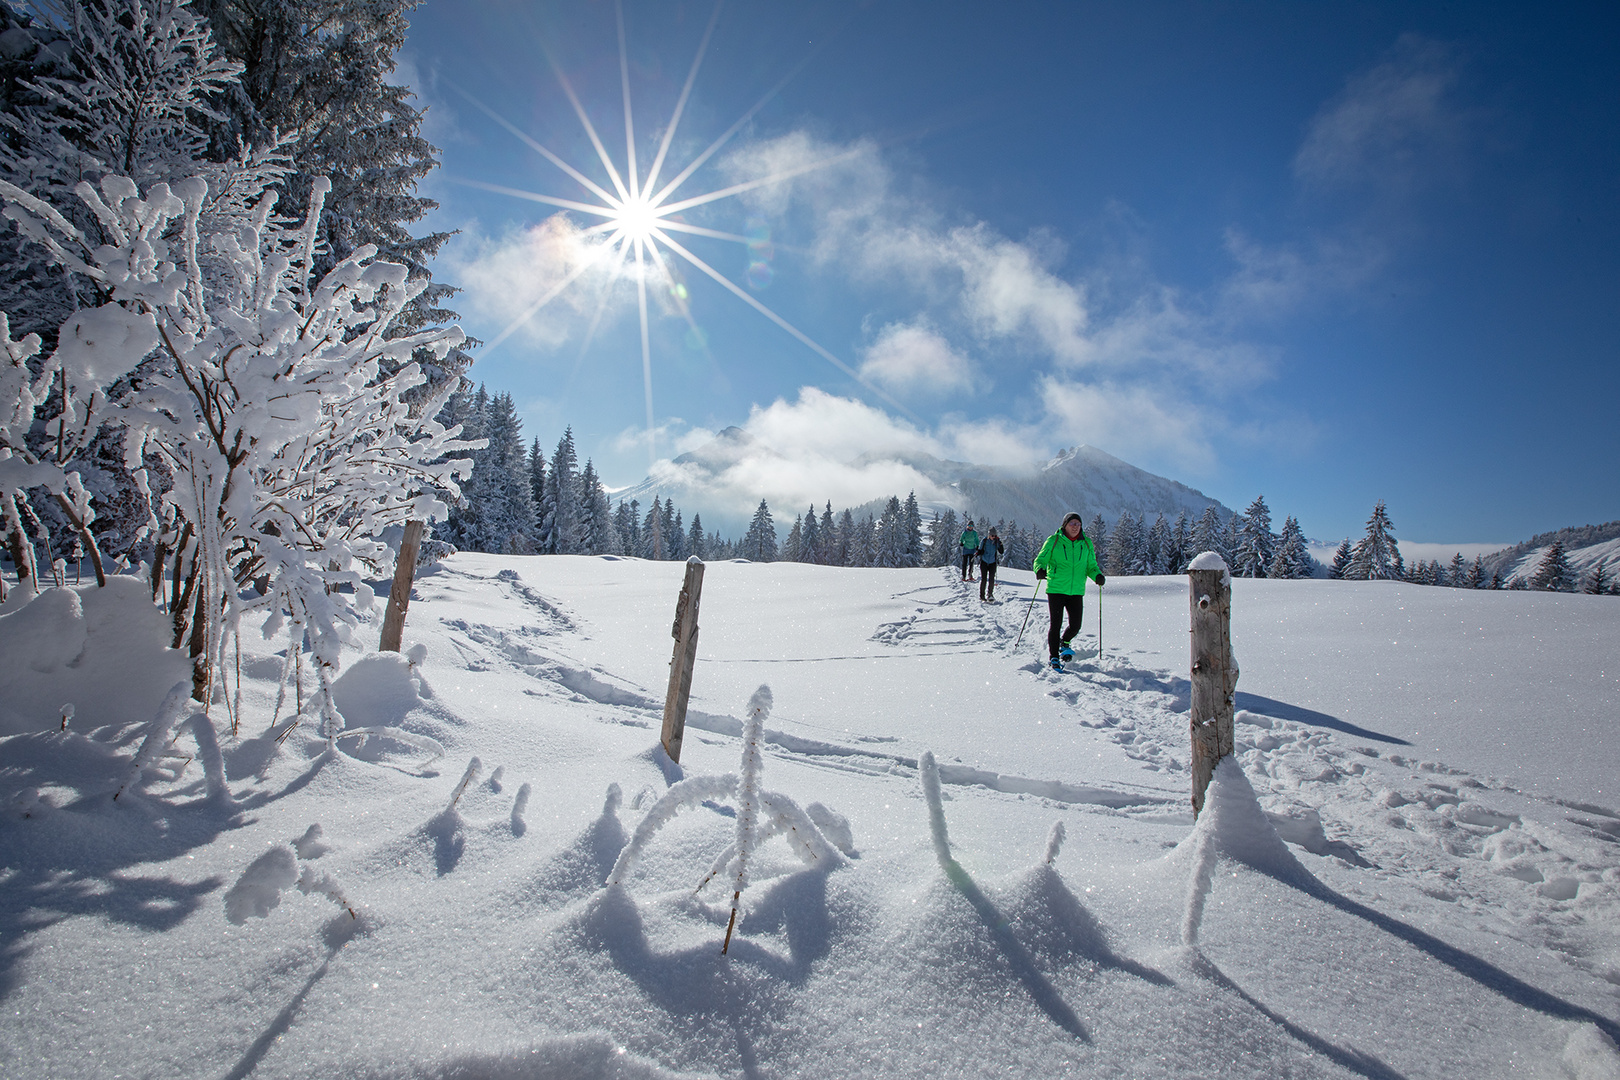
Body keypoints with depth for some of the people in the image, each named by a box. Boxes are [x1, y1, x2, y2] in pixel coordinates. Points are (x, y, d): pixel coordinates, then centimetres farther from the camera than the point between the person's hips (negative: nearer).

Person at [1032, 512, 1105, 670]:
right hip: (1056, 589, -3)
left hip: (1076, 591, 3)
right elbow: (1040, 559, 0)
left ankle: (1065, 642, 38)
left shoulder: (1086, 543, 8)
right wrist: (1039, 569, -23)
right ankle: (1054, 658, 13)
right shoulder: (1053, 541, -1)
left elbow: (1091, 566, 13)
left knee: (1075, 626, 3)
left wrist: (1097, 575, -8)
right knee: (1056, 625, -3)